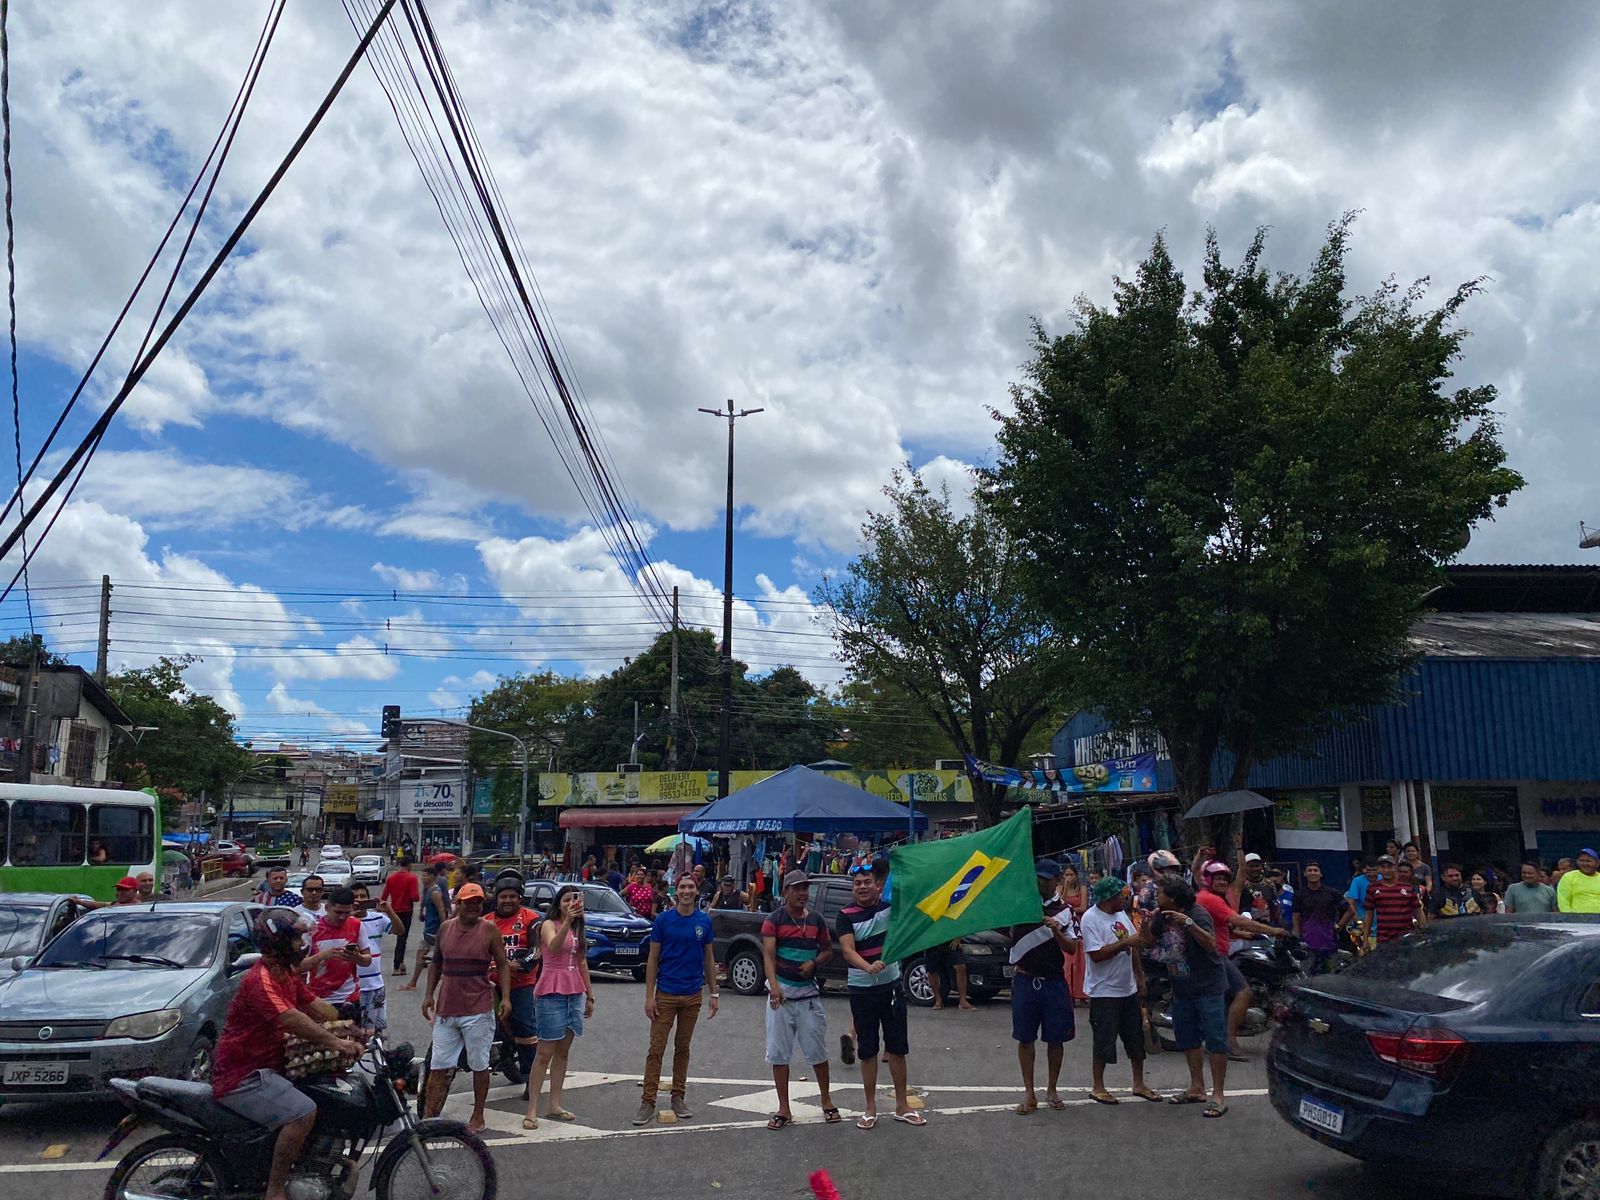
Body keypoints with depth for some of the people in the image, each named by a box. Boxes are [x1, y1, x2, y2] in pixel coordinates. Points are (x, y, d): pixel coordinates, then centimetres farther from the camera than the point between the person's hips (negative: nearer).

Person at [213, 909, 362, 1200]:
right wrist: (335, 1042, -35)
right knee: (303, 1112, -25)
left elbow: (316, 1007, 10)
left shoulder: (288, 974, 9)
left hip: (268, 1067, 10)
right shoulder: (260, 980, -23)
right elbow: (291, 1020, -34)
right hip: (241, 1078, -10)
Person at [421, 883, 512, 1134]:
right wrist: (428, 995, 11)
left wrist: (505, 997, -11)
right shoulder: (446, 928, 6)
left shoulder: (489, 930, -4)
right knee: (438, 1066, 4)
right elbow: (436, 963, 17)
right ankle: (428, 1117, 11)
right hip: (446, 1009, 3)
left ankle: (478, 1117, 19)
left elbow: (502, 965, -2)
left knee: (479, 1065, 6)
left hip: (478, 1011, -3)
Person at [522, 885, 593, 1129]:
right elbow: (553, 946, -28)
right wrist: (567, 921, -38)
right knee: (545, 1053, -6)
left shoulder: (578, 929, 15)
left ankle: (554, 1106, 16)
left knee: (563, 1052, 10)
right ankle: (532, 1110, -2)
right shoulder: (549, 924, -6)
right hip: (551, 993, -7)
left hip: (575, 994, 7)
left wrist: (590, 995, 20)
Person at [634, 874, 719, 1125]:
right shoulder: (663, 920, -5)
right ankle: (648, 1102, 3)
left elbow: (708, 960, 9)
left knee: (682, 1048, 13)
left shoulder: (704, 921, 2)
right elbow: (653, 959, -2)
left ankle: (678, 1098, 24)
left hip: (692, 995, 2)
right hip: (666, 994, -2)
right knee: (656, 1049, -3)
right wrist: (649, 996, -7)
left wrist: (714, 994, 6)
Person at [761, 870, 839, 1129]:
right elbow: (768, 954, -15)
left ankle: (826, 1100, 25)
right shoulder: (774, 919, -5)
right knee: (779, 1052, 3)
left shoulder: (816, 921, 6)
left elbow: (828, 951, 16)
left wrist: (814, 963, -6)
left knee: (817, 1050, 7)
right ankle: (784, 1109, 14)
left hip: (808, 992, 2)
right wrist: (773, 985, -31)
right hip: (781, 992, -2)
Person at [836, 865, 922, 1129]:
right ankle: (871, 1109, 19)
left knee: (897, 1048, 10)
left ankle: (902, 1106, 21)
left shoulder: (889, 903, -2)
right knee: (867, 1051, 7)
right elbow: (847, 950, -21)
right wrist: (869, 967, -39)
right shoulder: (846, 915, -9)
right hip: (861, 990, -2)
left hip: (891, 985, 2)